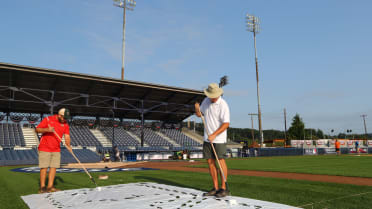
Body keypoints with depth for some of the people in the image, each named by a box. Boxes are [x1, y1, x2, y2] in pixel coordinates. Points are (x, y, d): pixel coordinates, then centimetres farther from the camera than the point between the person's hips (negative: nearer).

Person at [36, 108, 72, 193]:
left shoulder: (65, 124, 5)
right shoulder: (48, 119, -5)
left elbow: (67, 136, -3)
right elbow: (37, 129, -5)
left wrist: (68, 145, -20)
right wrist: (47, 129, -22)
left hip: (56, 150, 4)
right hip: (44, 148, -4)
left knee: (54, 167, 2)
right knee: (44, 167, -3)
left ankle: (50, 187, 9)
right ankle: (42, 187, 5)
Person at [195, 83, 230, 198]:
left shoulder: (223, 105, -14)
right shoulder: (206, 100, 7)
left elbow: (226, 124, -17)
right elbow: (199, 114, 16)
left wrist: (214, 135, -23)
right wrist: (197, 108, -6)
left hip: (219, 138, -6)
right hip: (207, 138, 7)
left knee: (221, 161, -3)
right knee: (210, 162, 7)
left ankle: (223, 188, 6)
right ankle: (215, 188, 15)